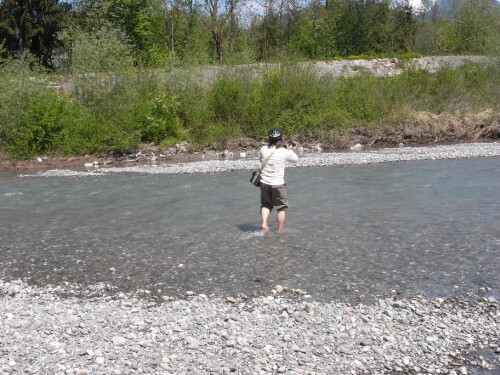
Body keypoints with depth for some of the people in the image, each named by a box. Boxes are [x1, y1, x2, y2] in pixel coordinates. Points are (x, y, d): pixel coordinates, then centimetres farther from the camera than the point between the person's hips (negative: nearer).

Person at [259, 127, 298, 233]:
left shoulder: (264, 149, -5)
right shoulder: (284, 152, -13)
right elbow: (296, 159, 4)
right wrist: (289, 149, 19)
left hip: (264, 183, 3)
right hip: (278, 184, -3)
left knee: (265, 204, 21)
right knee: (281, 208, 11)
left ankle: (264, 223, 2)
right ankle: (280, 230, 15)